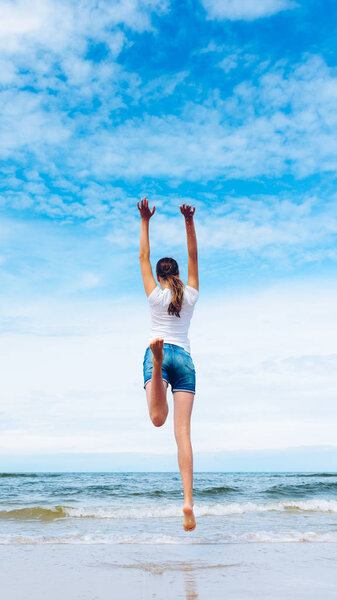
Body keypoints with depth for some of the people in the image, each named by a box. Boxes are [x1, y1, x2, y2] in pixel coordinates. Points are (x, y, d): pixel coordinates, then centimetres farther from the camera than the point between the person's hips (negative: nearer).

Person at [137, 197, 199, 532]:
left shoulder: (155, 295, 9)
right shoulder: (191, 296, 13)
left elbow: (143, 257, 15)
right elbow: (193, 257, 20)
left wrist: (145, 222, 17)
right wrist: (189, 223, 15)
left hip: (162, 354, -2)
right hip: (184, 358, 2)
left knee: (158, 418, -26)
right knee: (183, 432, -4)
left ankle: (157, 357, -54)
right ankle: (188, 500, -15)